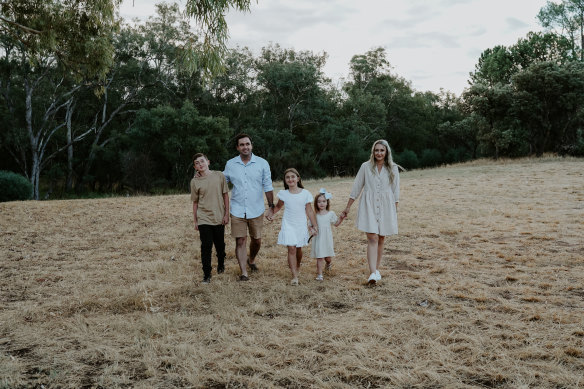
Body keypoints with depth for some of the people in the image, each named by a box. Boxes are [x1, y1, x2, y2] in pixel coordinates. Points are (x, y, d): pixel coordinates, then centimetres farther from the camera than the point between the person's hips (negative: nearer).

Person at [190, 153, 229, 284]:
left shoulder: (219, 176, -2)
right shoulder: (195, 181, -1)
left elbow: (225, 195, 4)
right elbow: (195, 202, 5)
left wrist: (226, 214, 0)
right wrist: (195, 222, 6)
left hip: (219, 218, 1)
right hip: (203, 219, -1)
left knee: (220, 245, 14)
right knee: (206, 246, -4)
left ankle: (221, 264, 40)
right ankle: (207, 274, 6)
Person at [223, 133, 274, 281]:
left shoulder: (262, 163, -1)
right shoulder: (230, 164, 2)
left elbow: (268, 187, 2)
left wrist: (271, 206, -1)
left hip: (256, 210, 0)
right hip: (237, 211, 0)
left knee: (256, 240, 12)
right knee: (240, 241, -2)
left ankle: (251, 260, 41)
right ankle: (243, 272, 6)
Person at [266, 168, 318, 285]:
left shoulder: (305, 193, -3)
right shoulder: (283, 194, -2)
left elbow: (309, 211, 2)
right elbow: (278, 206, 13)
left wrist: (314, 226, 2)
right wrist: (270, 213, -6)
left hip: (301, 225, 1)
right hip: (288, 225, -1)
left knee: (298, 249, 13)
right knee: (291, 249, -10)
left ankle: (297, 268, 39)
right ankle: (294, 276, -8)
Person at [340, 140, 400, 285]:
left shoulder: (393, 168, 4)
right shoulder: (366, 167, 1)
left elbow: (395, 191, 9)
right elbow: (356, 188, 6)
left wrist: (394, 211, 6)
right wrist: (348, 207, 7)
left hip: (386, 207, 2)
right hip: (369, 206, -2)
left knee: (381, 240, 8)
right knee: (372, 238, -13)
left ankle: (376, 269, 23)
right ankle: (373, 273, -19)